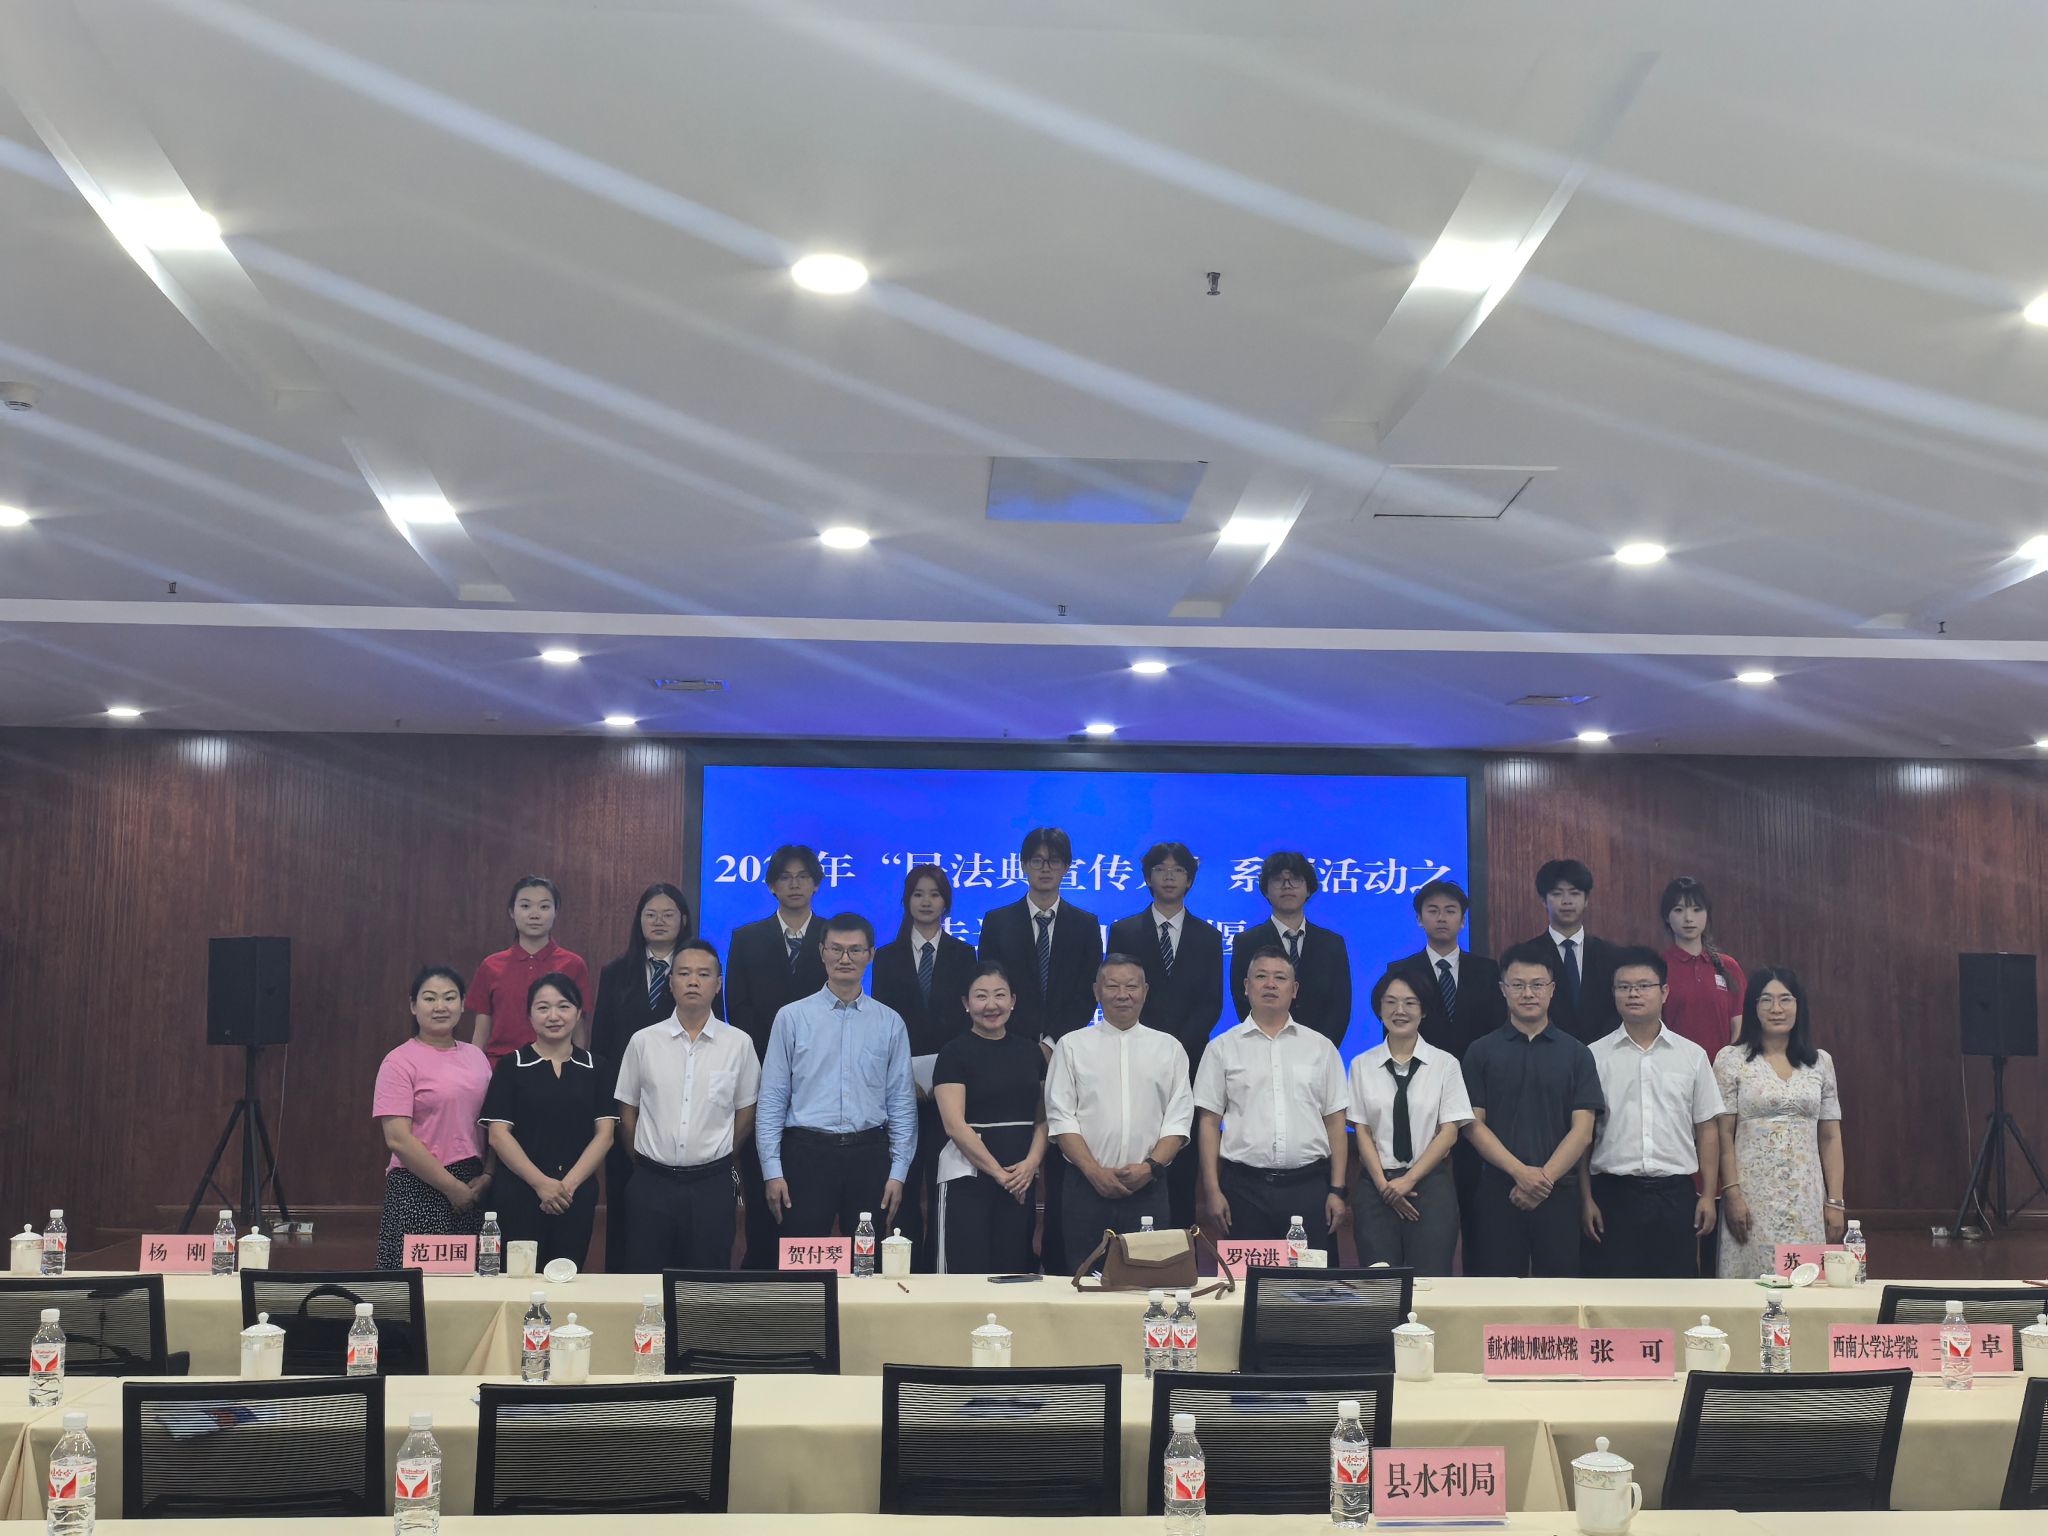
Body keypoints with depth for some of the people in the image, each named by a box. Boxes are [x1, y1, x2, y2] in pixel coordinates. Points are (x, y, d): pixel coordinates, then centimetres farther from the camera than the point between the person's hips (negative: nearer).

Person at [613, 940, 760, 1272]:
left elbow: (745, 1114, 8)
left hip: (711, 1183, 0)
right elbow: (627, 1112, 9)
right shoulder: (643, 1042, 1)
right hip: (651, 1182, 0)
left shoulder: (739, 1044, -1)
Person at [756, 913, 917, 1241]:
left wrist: (898, 1172, 0)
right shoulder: (792, 1017, 2)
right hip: (807, 1152, -1)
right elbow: (771, 1100, 2)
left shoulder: (890, 1023, 6)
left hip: (869, 1155, 1)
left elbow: (902, 1103, 6)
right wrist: (772, 1171, -4)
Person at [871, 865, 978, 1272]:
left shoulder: (963, 955, 9)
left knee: (942, 1177, -4)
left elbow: (970, 1020, 3)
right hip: (900, 1081, 1)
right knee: (904, 1178, -1)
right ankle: (906, 1265, 4)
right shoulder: (887, 957, 11)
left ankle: (938, 1265, 0)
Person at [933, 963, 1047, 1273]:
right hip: (968, 1174, -4)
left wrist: (1032, 1162, -7)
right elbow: (955, 1124, -10)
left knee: (1013, 1271, 2)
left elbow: (1043, 1117, 11)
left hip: (1023, 1178, 4)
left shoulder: (1029, 1051, 13)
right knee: (969, 1272, -7)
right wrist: (998, 1172, -11)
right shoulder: (954, 1052, -2)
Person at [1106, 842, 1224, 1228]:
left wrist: (1179, 1047, -10)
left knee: (1184, 1157, 1)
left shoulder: (1207, 937, 11)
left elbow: (1211, 1004, 5)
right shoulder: (1123, 931, 9)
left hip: (1189, 1061, 1)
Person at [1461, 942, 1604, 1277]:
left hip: (1559, 1192, 0)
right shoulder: (1481, 1052, 6)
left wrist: (1545, 1177, -11)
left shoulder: (1576, 1054, 7)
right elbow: (1473, 1124, 0)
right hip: (1497, 1191, 0)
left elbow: (1583, 1130, 1)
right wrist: (1521, 1172, -12)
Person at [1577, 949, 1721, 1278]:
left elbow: (1706, 1130, 8)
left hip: (1675, 1193, 1)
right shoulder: (1595, 1056, 3)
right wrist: (1586, 1199, 0)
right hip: (1613, 1192, -1)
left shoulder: (1692, 1056, 8)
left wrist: (1708, 1196, 3)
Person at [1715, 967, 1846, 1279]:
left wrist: (1835, 1201, 4)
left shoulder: (1820, 1062, 10)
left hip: (1806, 1198, 3)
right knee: (1755, 1280, -3)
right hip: (1753, 1196, -3)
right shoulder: (1732, 1060, 1)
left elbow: (1830, 1137, 10)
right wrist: (1731, 1193, -10)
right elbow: (1724, 1134, -2)